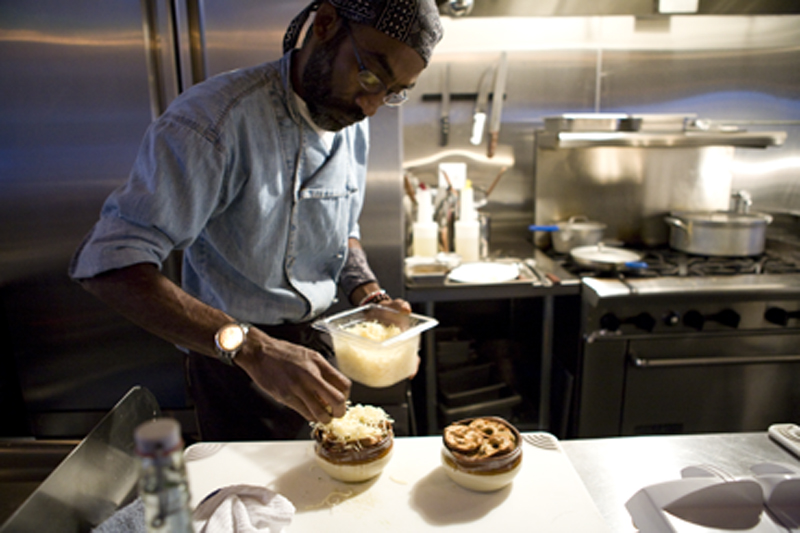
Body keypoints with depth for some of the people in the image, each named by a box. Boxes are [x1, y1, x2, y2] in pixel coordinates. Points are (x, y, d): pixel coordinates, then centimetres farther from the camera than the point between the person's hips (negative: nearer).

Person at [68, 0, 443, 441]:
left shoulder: (353, 126, 0)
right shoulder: (214, 119, -25)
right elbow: (107, 262, -32)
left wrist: (370, 298, -7)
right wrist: (252, 350, -43)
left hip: (318, 349, 7)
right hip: (235, 362, -6)